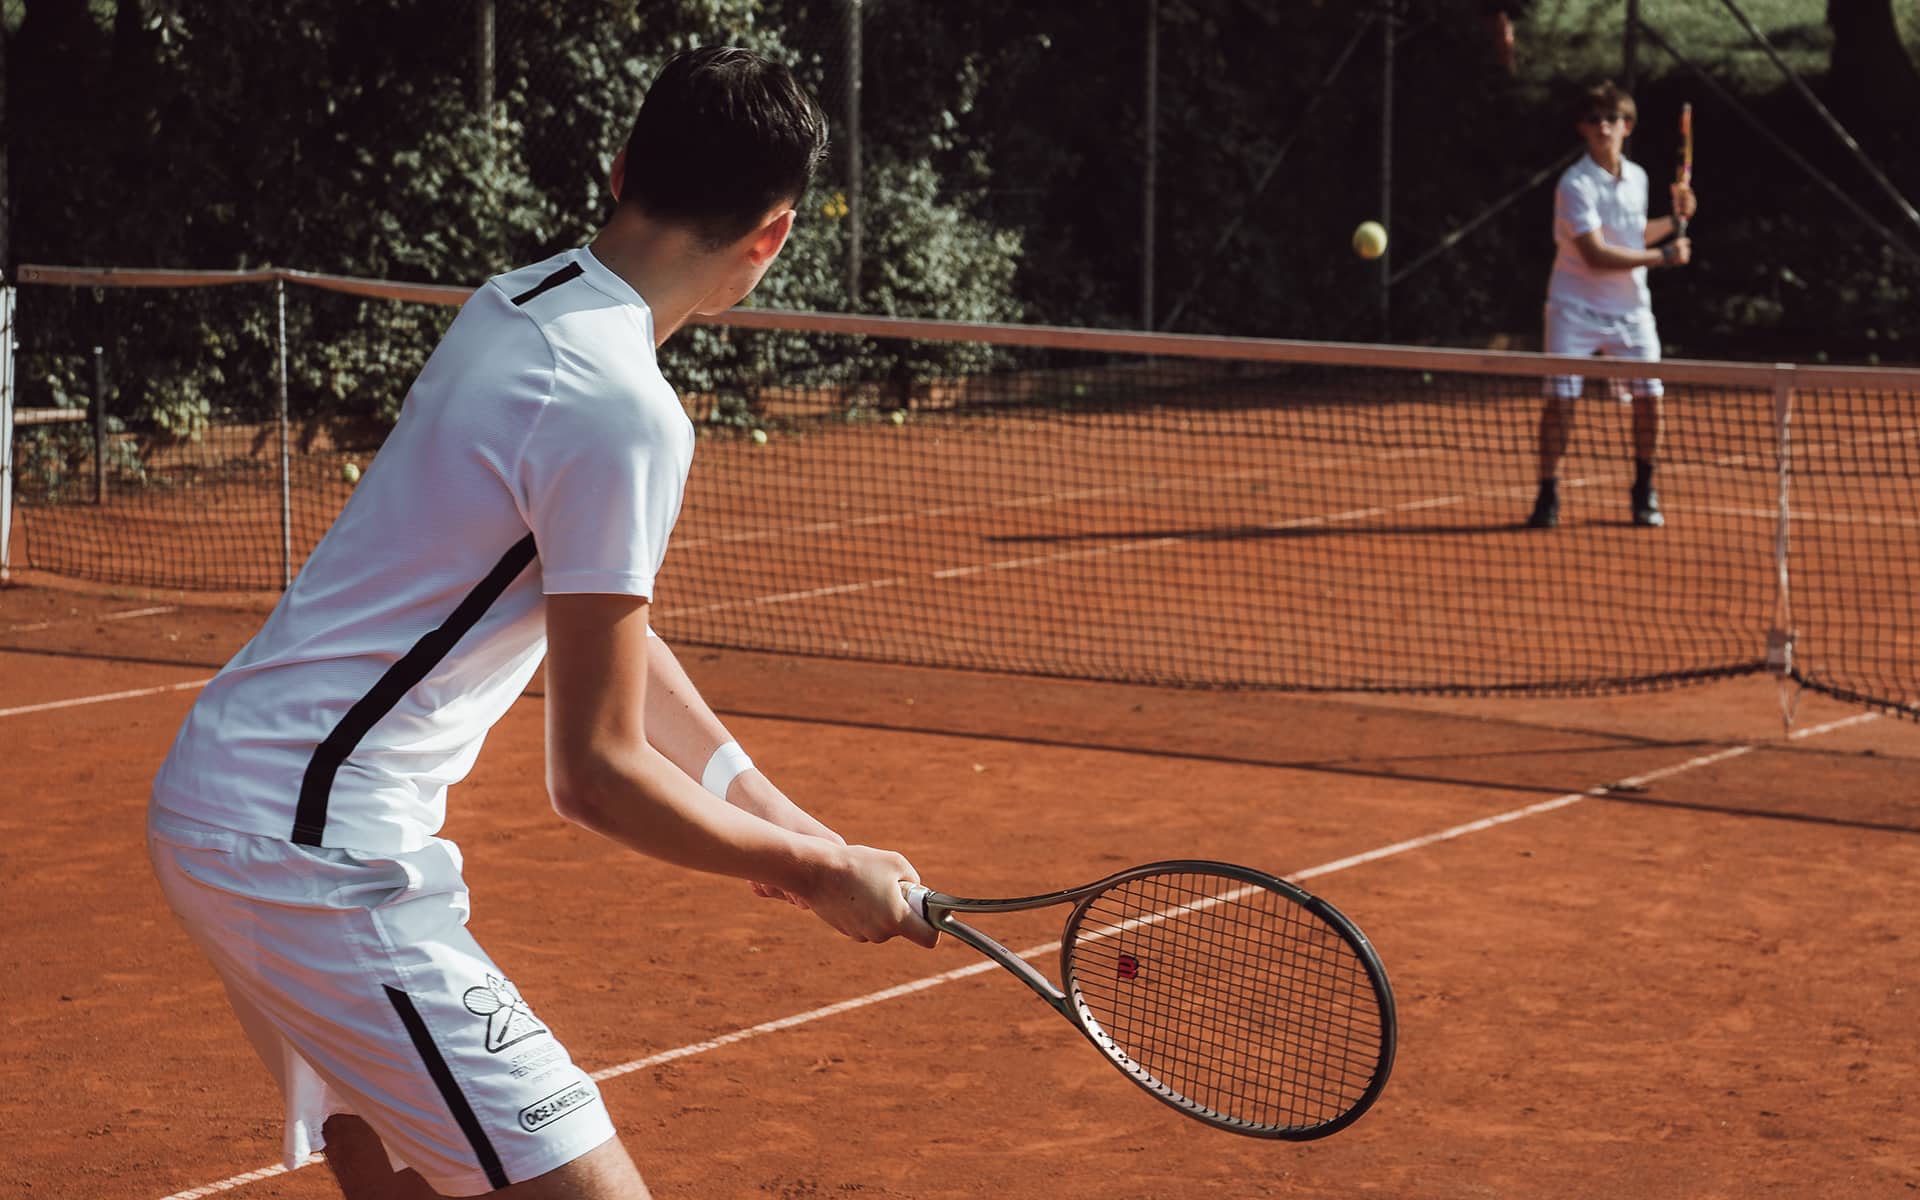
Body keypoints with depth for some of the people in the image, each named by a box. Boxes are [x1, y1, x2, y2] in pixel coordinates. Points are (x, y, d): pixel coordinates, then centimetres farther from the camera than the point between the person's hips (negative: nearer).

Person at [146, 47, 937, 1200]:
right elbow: (595, 772, -17)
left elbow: (605, 632, 16)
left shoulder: (514, 306, 7)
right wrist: (822, 874, -4)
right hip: (315, 849, -10)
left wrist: (781, 820, 14)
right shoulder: (622, 412, -20)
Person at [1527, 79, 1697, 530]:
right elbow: (1597, 255, -21)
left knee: (1649, 396, -4)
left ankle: (1644, 493, 14)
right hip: (1576, 307, -5)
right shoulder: (1576, 184, -14)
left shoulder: (1637, 177, 7)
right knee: (1560, 397, -12)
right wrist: (1663, 257, -18)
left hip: (1630, 308, 5)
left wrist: (1674, 219, 11)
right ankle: (1548, 496, 0)